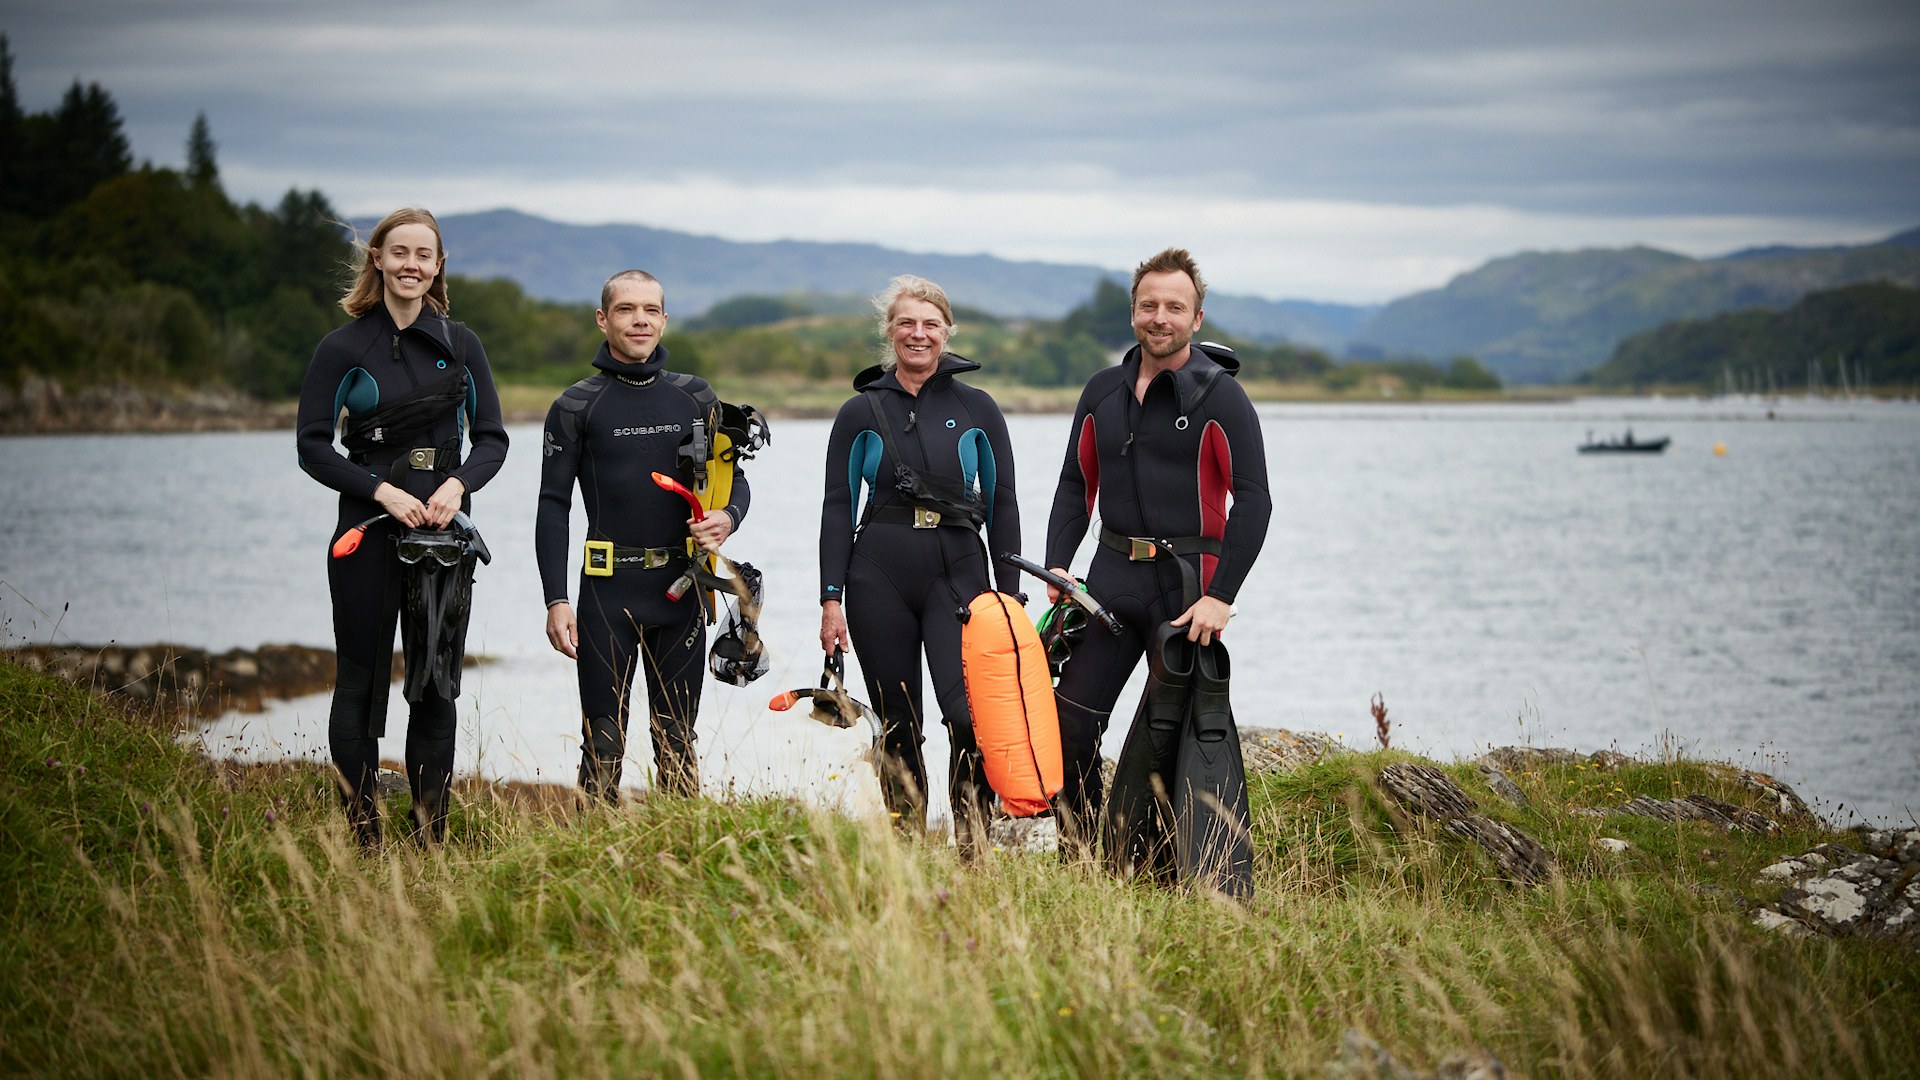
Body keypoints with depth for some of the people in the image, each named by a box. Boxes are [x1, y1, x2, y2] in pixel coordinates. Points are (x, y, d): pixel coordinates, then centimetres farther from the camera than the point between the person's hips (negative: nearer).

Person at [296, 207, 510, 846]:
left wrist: (458, 483, -11)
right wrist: (382, 490, -15)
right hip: (367, 534, -2)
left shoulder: (460, 346, 8)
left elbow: (491, 438, 9)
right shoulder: (343, 349, 0)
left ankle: (431, 836, 13)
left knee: (437, 686, 5)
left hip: (444, 530, 2)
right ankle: (362, 836, 6)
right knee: (360, 684, 0)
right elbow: (313, 447, -3)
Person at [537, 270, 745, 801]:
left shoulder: (695, 397, 10)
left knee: (678, 742, 8)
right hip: (609, 592, -3)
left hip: (680, 590, 3)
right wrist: (555, 599, -8)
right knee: (603, 744, -3)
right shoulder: (576, 406, 2)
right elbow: (553, 507, 1)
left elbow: (734, 478, 15)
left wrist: (728, 518, -9)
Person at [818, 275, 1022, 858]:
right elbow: (838, 508, 5)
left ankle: (972, 850, -5)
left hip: (957, 572, -1)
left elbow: (1002, 505, 8)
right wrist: (831, 598, -2)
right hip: (879, 575, 1)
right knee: (898, 727, 5)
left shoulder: (977, 410, 6)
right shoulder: (861, 412, 6)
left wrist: (1009, 595, 3)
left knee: (971, 716, -18)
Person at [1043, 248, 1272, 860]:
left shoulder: (1220, 397, -5)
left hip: (1186, 580, -4)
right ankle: (1080, 858, 10)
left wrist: (1220, 597, -17)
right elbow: (1076, 484, 17)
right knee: (1068, 722, -3)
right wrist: (1058, 565, 2)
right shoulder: (1103, 391, 11)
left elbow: (1253, 500, -10)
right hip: (1112, 578, 4)